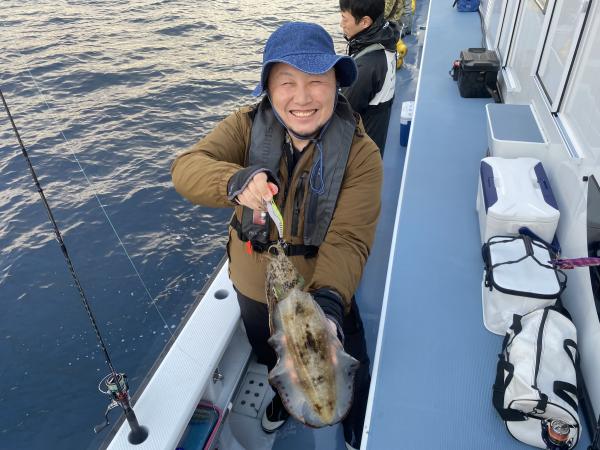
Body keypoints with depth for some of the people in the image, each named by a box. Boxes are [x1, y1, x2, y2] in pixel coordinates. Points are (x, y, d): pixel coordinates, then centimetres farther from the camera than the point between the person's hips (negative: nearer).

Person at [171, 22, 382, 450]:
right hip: (253, 289, 3)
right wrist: (235, 180, -52)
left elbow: (348, 240, -30)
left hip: (323, 293, -2)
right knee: (273, 361, 33)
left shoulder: (360, 153, -23)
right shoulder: (246, 126, -17)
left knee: (346, 374, 22)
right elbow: (186, 168, -30)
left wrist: (329, 298, -49)